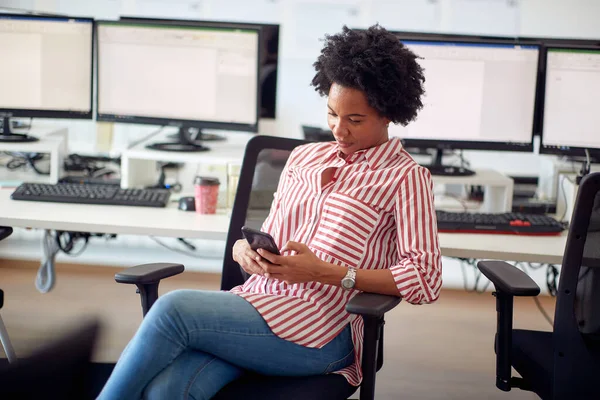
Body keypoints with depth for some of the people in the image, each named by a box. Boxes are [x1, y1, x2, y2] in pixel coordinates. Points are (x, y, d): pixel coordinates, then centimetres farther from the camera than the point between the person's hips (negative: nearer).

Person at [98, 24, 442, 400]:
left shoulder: (404, 177, 1)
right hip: (255, 300, 5)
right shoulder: (303, 157, 20)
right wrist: (244, 249, -2)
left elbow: (426, 280, -8)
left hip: (320, 331, -5)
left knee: (173, 308, -26)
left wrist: (324, 273, -15)